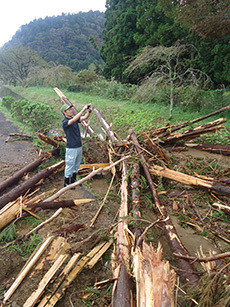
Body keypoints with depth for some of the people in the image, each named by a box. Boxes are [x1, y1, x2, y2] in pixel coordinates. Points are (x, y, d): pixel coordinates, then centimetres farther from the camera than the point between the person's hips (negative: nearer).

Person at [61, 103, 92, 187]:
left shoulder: (75, 119, 9)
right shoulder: (64, 122, -13)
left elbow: (85, 117, -3)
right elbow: (73, 120, -32)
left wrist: (89, 111, -22)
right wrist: (83, 110, -35)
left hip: (79, 147, 8)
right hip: (71, 148, -8)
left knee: (76, 165, 18)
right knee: (70, 166, 3)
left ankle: (73, 180, 33)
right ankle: (66, 183, 17)